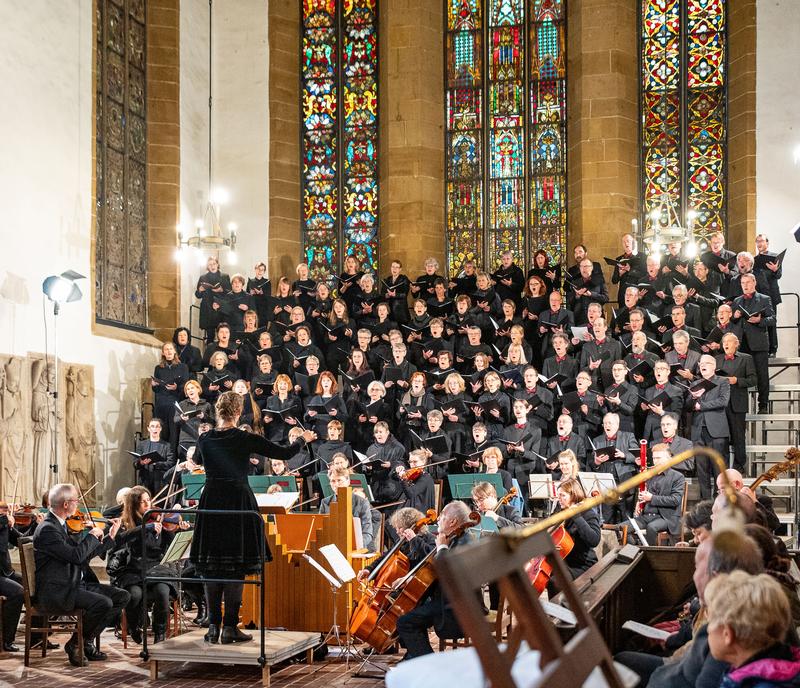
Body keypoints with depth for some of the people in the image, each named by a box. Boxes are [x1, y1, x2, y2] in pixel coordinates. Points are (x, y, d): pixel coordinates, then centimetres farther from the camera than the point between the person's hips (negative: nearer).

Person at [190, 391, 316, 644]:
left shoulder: (205, 440, 2)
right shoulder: (245, 439, -8)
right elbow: (285, 453, -4)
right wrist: (302, 439, 16)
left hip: (211, 504, 3)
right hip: (238, 503, -3)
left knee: (211, 567, 9)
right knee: (236, 568, 1)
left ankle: (213, 627, 9)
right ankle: (230, 628, 0)